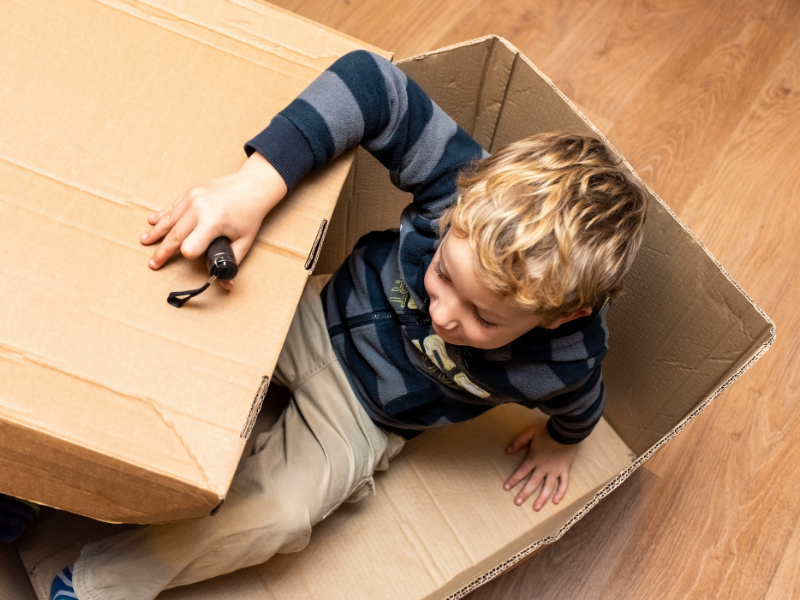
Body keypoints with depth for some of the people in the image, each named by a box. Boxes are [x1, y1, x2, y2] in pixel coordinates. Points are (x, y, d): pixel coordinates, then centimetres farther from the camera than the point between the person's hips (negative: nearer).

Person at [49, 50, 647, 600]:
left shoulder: (563, 364, -28)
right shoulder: (472, 193, -32)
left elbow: (580, 400, -4)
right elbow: (374, 82, -37)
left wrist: (561, 442, 19)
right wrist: (255, 184, -48)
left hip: (359, 413, -2)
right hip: (320, 315, 2)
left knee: (277, 514, -24)